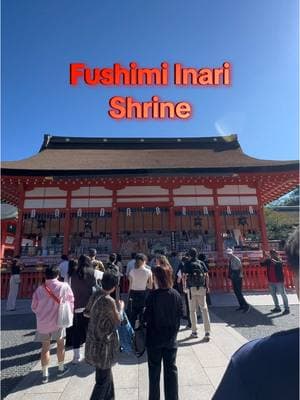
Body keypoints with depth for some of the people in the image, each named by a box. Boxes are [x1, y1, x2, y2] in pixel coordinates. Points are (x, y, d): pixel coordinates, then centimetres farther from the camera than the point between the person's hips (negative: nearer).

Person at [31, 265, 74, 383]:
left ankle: (45, 374, 24)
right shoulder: (64, 287, -16)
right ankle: (61, 369, 33)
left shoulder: (39, 289, -10)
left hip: (42, 322, 2)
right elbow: (70, 302, -5)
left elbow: (34, 307, 1)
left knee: (45, 347, 17)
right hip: (58, 320, -1)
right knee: (60, 344, 19)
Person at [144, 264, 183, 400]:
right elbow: (180, 314, -1)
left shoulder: (153, 295, -23)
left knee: (154, 370, 15)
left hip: (155, 338, -3)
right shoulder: (176, 295, -10)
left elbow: (147, 318, -17)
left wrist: (143, 314, 3)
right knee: (171, 369, 16)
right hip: (171, 338, 3)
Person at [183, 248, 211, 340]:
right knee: (204, 309, 4)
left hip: (191, 288, -2)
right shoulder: (201, 263, 6)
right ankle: (207, 332, -2)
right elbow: (206, 275, 4)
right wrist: (207, 286, 11)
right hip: (201, 288, 2)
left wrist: (184, 287, 7)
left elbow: (184, 276, -5)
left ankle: (194, 332, 16)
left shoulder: (187, 264, -1)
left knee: (192, 310, 9)